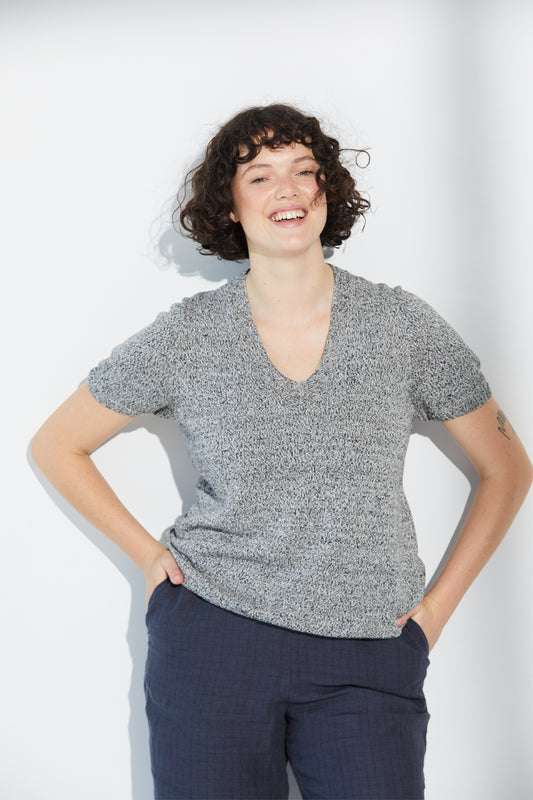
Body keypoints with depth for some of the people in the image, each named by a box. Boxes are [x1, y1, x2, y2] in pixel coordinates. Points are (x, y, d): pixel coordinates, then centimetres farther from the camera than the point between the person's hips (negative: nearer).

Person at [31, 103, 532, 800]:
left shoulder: (403, 325, -1)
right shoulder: (186, 336, -2)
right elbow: (56, 445, 9)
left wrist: (436, 606, 4)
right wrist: (149, 555, 3)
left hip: (368, 658, 1)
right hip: (212, 638, 0)